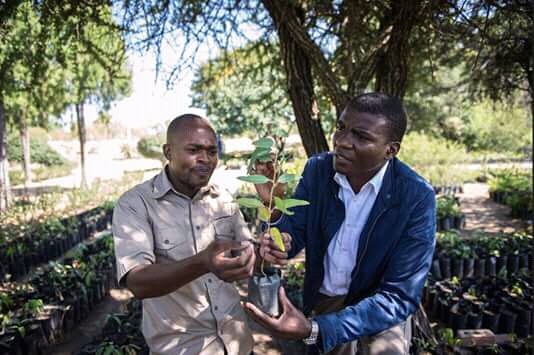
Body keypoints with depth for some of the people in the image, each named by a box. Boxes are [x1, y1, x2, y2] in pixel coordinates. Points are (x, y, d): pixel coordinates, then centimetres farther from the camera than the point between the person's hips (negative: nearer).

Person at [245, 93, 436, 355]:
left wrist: (313, 329, -35)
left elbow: (400, 298, -25)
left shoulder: (417, 197, -24)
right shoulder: (317, 168, -14)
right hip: (322, 301, 3)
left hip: (380, 311, -2)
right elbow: (293, 239, -8)